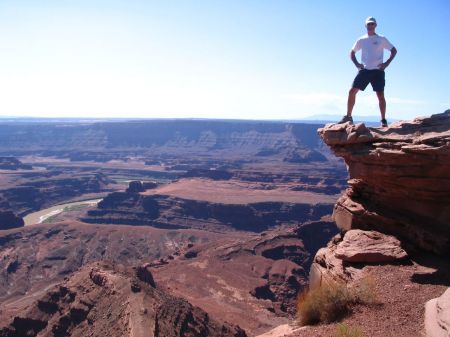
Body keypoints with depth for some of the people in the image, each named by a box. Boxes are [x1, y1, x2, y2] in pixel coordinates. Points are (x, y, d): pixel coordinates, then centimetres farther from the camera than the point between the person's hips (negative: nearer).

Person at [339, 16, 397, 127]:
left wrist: (387, 63, -5)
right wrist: (356, 63, 4)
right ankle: (348, 116, -1)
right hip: (364, 70, 2)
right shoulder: (361, 40, 11)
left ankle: (383, 120, 5)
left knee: (380, 95, -3)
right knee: (352, 91, -9)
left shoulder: (381, 39, 5)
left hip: (377, 71, -2)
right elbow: (352, 53, 20)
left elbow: (394, 50, 8)